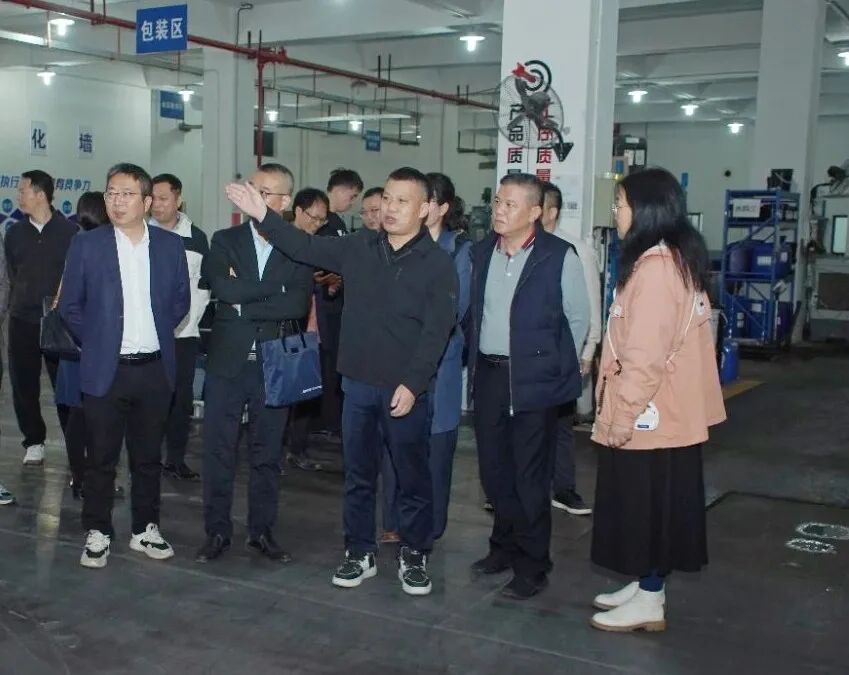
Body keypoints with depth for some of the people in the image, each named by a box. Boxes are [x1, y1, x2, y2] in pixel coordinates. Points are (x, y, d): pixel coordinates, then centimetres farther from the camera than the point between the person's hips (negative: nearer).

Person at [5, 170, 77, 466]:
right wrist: (19, 303, 11)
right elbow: (11, 276, 16)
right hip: (23, 322, 4)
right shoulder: (14, 233, 8)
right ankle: (34, 443, 21)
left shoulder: (70, 232, -3)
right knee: (24, 386, 7)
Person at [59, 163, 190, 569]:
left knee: (148, 456, 12)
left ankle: (145, 529, 25)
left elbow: (181, 300, 13)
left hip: (155, 369, 2)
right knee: (101, 457, 6)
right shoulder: (86, 244, -3)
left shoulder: (170, 245, 2)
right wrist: (94, 342, 3)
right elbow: (69, 305, 3)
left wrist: (157, 333, 8)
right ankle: (97, 533, 20)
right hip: (104, 370, -2)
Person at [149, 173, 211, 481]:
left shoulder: (196, 237, 7)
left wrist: (187, 320, -4)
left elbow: (202, 285, 7)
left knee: (182, 397, 4)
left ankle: (176, 459, 13)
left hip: (184, 332, 2)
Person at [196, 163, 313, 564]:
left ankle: (262, 532, 23)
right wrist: (276, 290, -12)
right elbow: (223, 288, -15)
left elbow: (299, 306, -13)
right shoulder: (226, 240, 4)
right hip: (227, 363, 1)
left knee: (267, 454, 10)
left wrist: (245, 307, -13)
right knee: (218, 452, 6)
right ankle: (217, 531, 19)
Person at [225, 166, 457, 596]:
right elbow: (305, 248, 5)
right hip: (358, 383, 4)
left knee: (413, 477, 8)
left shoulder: (438, 264, -6)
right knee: (358, 475, 13)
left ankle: (414, 556, 24)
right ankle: (360, 553, 27)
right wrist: (263, 216, -6)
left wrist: (412, 384, -17)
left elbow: (436, 332, -11)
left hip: (407, 389, -3)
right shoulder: (358, 247, 5)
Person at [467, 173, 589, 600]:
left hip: (534, 381, -5)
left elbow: (578, 318, -2)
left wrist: (556, 364, 2)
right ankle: (505, 545, 33)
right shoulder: (481, 252, 6)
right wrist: (476, 357, 12)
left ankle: (532, 565, 15)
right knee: (493, 468, 14)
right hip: (488, 374, 5)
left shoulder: (559, 256, -9)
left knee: (530, 475, 1)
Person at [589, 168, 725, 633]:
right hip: (664, 411, 10)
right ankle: (645, 585, 28)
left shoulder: (654, 266, -20)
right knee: (650, 504, 17)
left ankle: (649, 602, 13)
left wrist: (624, 412, -19)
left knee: (646, 503, 1)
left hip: (648, 415, -10)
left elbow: (646, 351, -25)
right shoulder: (677, 258, 11)